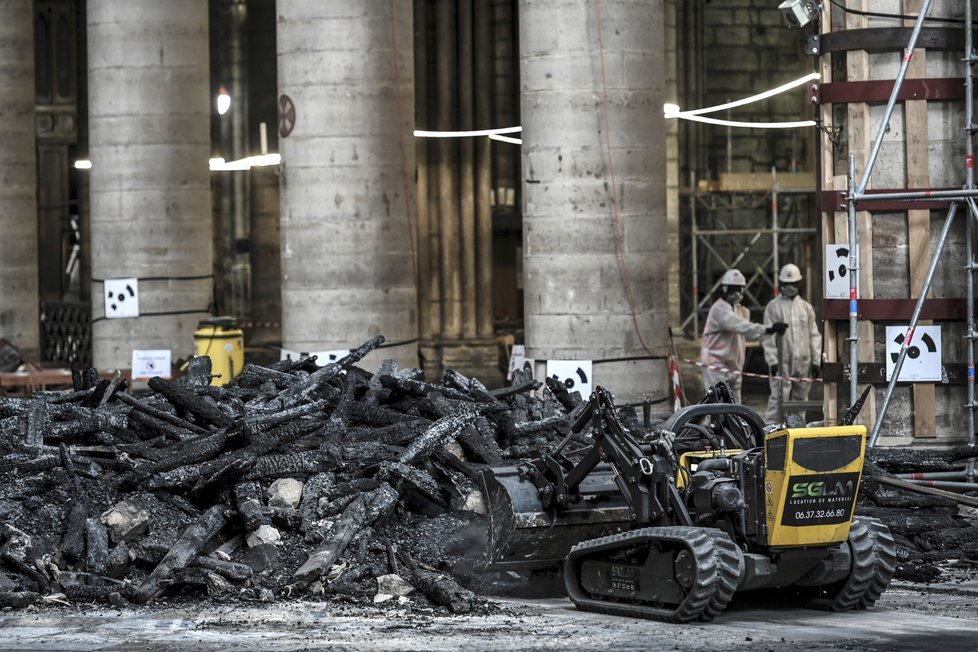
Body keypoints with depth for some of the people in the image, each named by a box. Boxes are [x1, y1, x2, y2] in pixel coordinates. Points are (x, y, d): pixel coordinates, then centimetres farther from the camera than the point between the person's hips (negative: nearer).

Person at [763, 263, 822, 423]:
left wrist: (816, 360, 6)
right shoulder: (773, 307, 2)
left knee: (800, 398, 8)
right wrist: (772, 360, -11)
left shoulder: (806, 307, 13)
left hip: (803, 361, 4)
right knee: (778, 398, -10)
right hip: (782, 361, -4)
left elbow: (814, 335, 13)